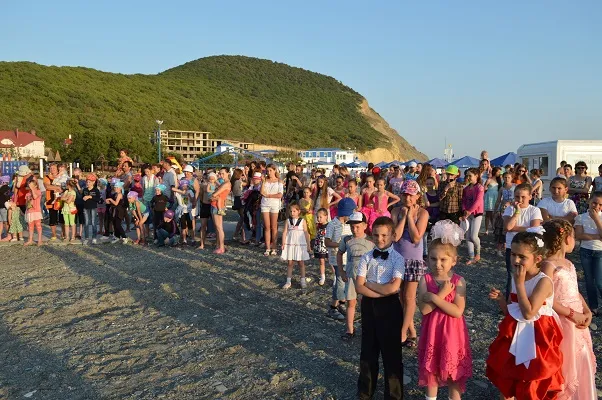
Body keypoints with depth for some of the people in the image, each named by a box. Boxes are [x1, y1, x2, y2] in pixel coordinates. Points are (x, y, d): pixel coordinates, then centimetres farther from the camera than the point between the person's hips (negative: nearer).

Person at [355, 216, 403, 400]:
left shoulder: (398, 259, -10)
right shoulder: (366, 258, -2)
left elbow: (393, 287, -22)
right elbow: (359, 287, -9)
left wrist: (370, 284, -12)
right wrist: (383, 292, -17)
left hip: (389, 307, -3)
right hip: (369, 306, 4)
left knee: (391, 352, 8)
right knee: (368, 350, 17)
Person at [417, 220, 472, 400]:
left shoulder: (458, 281, -12)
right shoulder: (425, 279, -9)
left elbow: (457, 311, -20)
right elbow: (424, 309, -17)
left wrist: (434, 298, -25)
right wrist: (442, 294, -25)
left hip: (452, 332, -2)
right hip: (432, 331, 2)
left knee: (454, 370, 12)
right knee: (431, 367, 17)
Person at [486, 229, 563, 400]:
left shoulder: (543, 281, -21)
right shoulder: (517, 278, -1)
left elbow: (528, 313, -29)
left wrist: (519, 284, -27)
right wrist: (500, 299, -12)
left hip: (535, 336, -6)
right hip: (514, 334, 6)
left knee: (532, 385, 11)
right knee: (506, 375, 19)